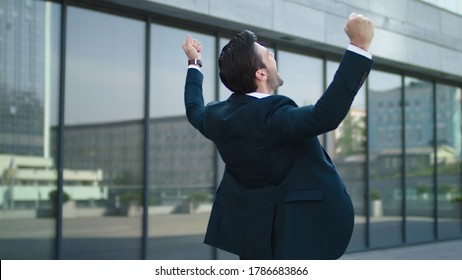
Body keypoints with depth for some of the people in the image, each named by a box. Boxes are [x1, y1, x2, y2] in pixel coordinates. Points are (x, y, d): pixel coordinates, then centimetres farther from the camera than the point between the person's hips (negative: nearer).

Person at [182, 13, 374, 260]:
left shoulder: (217, 115, 1)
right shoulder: (270, 114, -25)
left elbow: (195, 112, 26)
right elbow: (325, 115, -39)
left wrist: (194, 64, 40)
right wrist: (359, 46, -38)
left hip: (252, 230, 8)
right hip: (298, 230, -8)